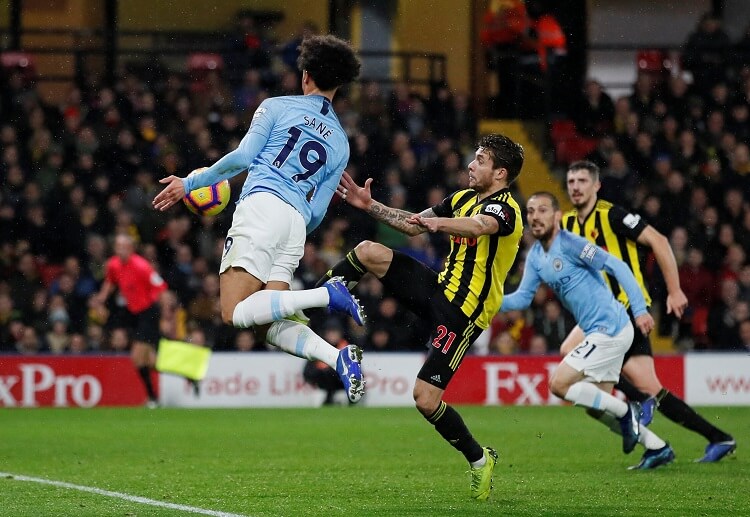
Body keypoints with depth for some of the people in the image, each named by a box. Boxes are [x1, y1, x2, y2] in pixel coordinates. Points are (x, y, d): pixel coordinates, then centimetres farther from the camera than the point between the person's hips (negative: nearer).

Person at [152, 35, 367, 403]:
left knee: (235, 313, -15)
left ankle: (327, 295, -25)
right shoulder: (340, 143, 22)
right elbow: (317, 212, 18)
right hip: (297, 224, 6)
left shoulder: (277, 107, 9)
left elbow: (243, 156, -3)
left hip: (261, 206, -6)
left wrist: (190, 183, 6)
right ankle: (338, 356, -20)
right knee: (266, 325, 2)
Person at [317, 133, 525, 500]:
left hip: (462, 315, -8)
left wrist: (440, 223, -61)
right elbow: (413, 225, 21)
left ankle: (478, 459, 7)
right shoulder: (464, 198, 11)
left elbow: (479, 226, -41)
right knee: (368, 251, -7)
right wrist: (369, 205, 10)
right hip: (439, 289, 8)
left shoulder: (505, 208, -16)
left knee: (425, 399, -14)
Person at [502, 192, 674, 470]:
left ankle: (625, 412, -2)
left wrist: (640, 309, -23)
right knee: (597, 405, 12)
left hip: (610, 329, -9)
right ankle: (658, 448, 20)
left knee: (558, 384, -14)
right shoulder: (535, 256, 11)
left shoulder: (570, 244, -15)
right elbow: (522, 298, 13)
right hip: (598, 332, 9)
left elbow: (617, 267, -18)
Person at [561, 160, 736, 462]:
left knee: (570, 350, -23)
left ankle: (640, 402, -14)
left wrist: (675, 290, -15)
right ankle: (719, 439, 10)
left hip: (627, 305, -8)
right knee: (651, 389, 4)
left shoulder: (611, 215, -9)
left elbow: (658, 242, -13)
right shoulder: (568, 223, 13)